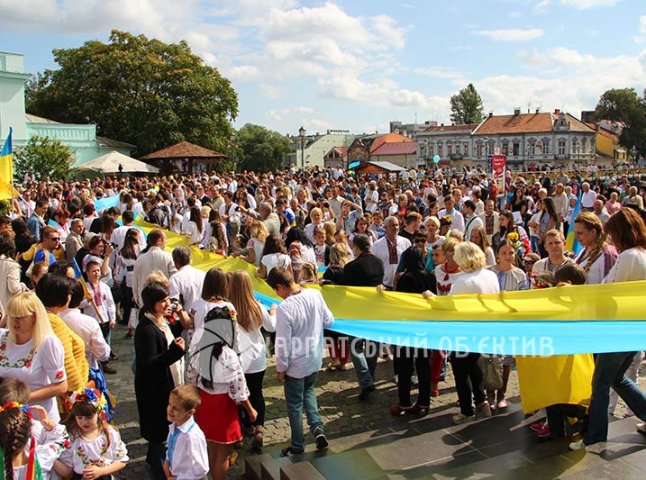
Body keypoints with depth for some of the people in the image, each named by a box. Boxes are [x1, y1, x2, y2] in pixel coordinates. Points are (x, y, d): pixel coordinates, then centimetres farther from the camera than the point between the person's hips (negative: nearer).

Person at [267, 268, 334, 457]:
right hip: (315, 359, 6)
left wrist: (280, 369, -6)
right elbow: (329, 322, 2)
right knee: (308, 392, 30)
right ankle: (317, 427, 14)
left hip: (296, 365, -5)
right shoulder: (315, 294, -12)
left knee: (294, 406, 14)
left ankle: (297, 447, 28)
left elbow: (283, 343, -20)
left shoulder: (284, 308, -28)